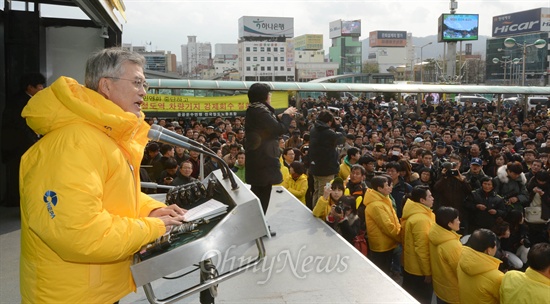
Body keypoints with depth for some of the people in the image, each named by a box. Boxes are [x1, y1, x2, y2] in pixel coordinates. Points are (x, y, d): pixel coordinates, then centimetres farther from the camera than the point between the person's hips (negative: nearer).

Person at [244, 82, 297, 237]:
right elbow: (279, 130, -19)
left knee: (257, 192, 17)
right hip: (264, 158, -10)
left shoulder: (253, 110, 11)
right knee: (263, 193, -2)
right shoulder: (260, 111, -20)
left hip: (256, 156, 10)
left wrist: (280, 117, 12)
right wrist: (286, 115, -4)